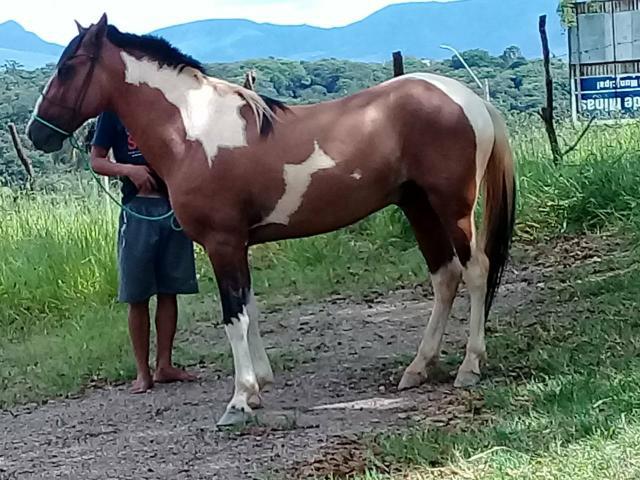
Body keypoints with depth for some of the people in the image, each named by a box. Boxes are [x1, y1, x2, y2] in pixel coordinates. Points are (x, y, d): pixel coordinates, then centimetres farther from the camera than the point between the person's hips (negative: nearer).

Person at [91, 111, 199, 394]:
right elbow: (96, 161, -2)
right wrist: (128, 169, -20)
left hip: (175, 203, 3)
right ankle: (143, 372, 10)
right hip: (138, 209, -3)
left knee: (169, 291, 8)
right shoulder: (114, 110, -1)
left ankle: (164, 366, 17)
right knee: (138, 296, 2)